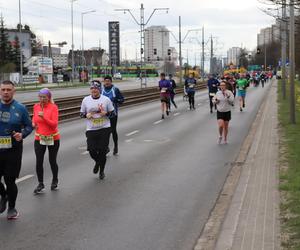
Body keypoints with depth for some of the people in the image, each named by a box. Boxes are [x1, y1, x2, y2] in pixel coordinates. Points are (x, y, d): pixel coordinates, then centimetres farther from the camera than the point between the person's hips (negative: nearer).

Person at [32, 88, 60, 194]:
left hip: (53, 138, -3)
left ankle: (55, 181, 32)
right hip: (39, 138, 3)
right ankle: (40, 184, 11)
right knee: (38, 162, -3)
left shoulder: (53, 107, -12)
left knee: (52, 161, 8)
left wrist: (44, 117, -30)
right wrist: (33, 123, 2)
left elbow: (54, 124, -18)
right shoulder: (36, 106, 1)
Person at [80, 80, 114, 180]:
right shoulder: (86, 100, 2)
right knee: (92, 150, -7)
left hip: (104, 128, -1)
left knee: (102, 151, 0)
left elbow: (112, 113, 5)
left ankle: (101, 171, 22)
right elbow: (81, 113, 11)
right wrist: (86, 115, -11)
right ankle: (97, 162, 29)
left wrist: (105, 113, -15)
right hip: (91, 130, 1)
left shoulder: (106, 99, -1)